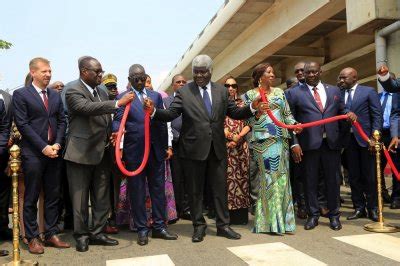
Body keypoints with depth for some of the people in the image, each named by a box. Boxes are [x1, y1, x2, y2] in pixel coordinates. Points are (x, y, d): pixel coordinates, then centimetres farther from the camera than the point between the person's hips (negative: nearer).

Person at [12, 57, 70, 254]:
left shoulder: (55, 96, 13)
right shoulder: (20, 94, -2)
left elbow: (61, 121, 11)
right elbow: (22, 124, -9)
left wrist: (57, 144, -4)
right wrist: (44, 147, -14)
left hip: (53, 152, 5)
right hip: (33, 154, -5)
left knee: (53, 196, 10)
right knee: (31, 198, 5)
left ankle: (51, 234, 21)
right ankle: (32, 238, 16)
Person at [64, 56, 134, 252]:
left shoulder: (102, 92, 12)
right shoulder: (73, 89, -9)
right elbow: (86, 108, -28)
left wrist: (112, 134, 5)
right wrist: (118, 103, -34)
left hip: (102, 152, 7)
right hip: (81, 153, -7)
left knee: (102, 197, 12)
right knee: (80, 198, 4)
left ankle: (97, 233, 24)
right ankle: (81, 236, 19)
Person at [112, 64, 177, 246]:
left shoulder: (156, 96, 13)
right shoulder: (123, 98, 3)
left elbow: (163, 122, 12)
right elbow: (118, 121, -5)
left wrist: (166, 146, 8)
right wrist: (118, 131, -28)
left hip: (156, 149, 3)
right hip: (134, 151, -3)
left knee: (158, 189, 8)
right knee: (137, 191, 5)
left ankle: (159, 227, 20)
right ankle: (142, 229, 18)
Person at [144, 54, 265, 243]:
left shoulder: (222, 91, 9)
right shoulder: (183, 92, -2)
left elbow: (235, 113, 9)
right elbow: (170, 114, -10)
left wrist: (252, 107, -7)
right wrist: (154, 111, -28)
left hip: (217, 149, 3)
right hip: (193, 149, -2)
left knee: (220, 189, 10)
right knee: (195, 190, 9)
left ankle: (223, 225, 25)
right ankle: (199, 226, 25)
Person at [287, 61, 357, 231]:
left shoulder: (334, 90, 13)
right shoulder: (295, 93, 3)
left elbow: (340, 112, 17)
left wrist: (349, 115, -7)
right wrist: (294, 144, -8)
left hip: (332, 143, 3)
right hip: (308, 144, -2)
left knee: (333, 180, 9)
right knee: (310, 181, 7)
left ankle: (334, 215, 24)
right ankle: (313, 215, 20)